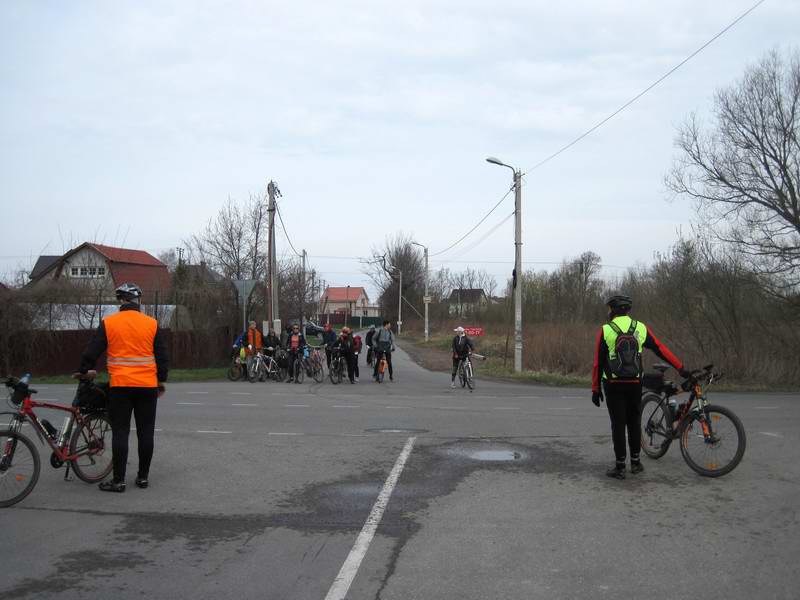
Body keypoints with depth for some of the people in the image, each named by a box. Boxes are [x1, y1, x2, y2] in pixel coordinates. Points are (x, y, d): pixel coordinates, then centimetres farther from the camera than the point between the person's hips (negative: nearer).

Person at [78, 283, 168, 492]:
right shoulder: (152, 324, 1)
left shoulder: (108, 323, -1)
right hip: (148, 386, 1)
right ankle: (143, 477, 15)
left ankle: (118, 480, 3)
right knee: (145, 432, 9)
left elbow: (92, 351, 4)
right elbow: (162, 355, 5)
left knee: (120, 432, 3)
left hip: (119, 386, -1)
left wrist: (83, 371, 20)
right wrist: (161, 380, 16)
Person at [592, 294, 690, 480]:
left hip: (613, 385, -3)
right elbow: (661, 349, 4)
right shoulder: (641, 328, 1)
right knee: (634, 422, 15)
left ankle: (619, 467, 3)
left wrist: (595, 389, 1)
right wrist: (680, 368, 13)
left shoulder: (605, 331, -6)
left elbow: (598, 362, -5)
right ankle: (635, 462, 21)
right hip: (635, 384, 3)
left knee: (618, 424, 1)